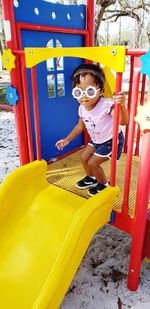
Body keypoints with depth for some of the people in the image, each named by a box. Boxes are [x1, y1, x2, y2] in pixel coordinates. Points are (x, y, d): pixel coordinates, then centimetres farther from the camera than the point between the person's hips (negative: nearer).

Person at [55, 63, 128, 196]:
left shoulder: (106, 105, -35)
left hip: (112, 140, -7)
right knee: (83, 157, 12)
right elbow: (81, 126, 6)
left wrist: (122, 106, -68)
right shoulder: (82, 108, -12)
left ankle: (104, 184, 24)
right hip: (96, 140, 7)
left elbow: (123, 121, -49)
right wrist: (67, 139, 4)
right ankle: (91, 178, 41)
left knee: (92, 163, -5)